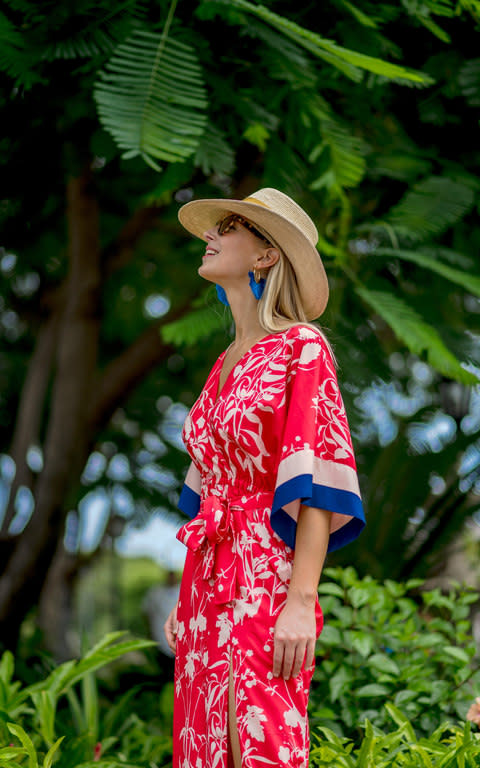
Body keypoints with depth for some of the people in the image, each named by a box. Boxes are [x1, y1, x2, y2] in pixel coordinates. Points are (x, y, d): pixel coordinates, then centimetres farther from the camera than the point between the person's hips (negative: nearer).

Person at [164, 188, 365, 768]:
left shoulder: (301, 348, -6)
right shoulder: (224, 366, 17)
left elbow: (318, 483, -14)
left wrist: (302, 602, -22)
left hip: (267, 583, -7)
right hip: (208, 587, 7)